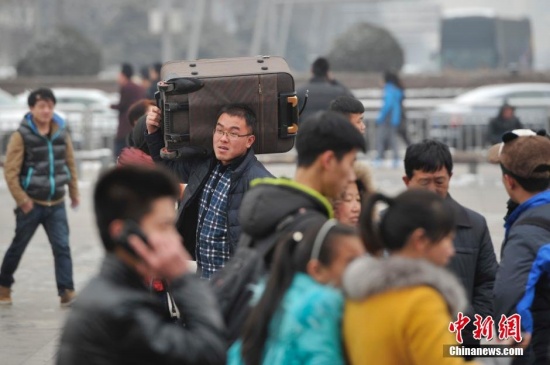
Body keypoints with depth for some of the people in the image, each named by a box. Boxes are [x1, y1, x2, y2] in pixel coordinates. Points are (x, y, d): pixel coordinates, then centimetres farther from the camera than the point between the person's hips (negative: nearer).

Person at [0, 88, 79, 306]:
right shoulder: (21, 136, -9)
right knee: (18, 247, 10)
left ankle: (66, 292, -12)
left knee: (62, 247, -9)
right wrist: (21, 199, -14)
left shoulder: (61, 133, 4)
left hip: (56, 204, 3)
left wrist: (74, 192, 15)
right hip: (32, 204, -3)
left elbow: (70, 164, 13)